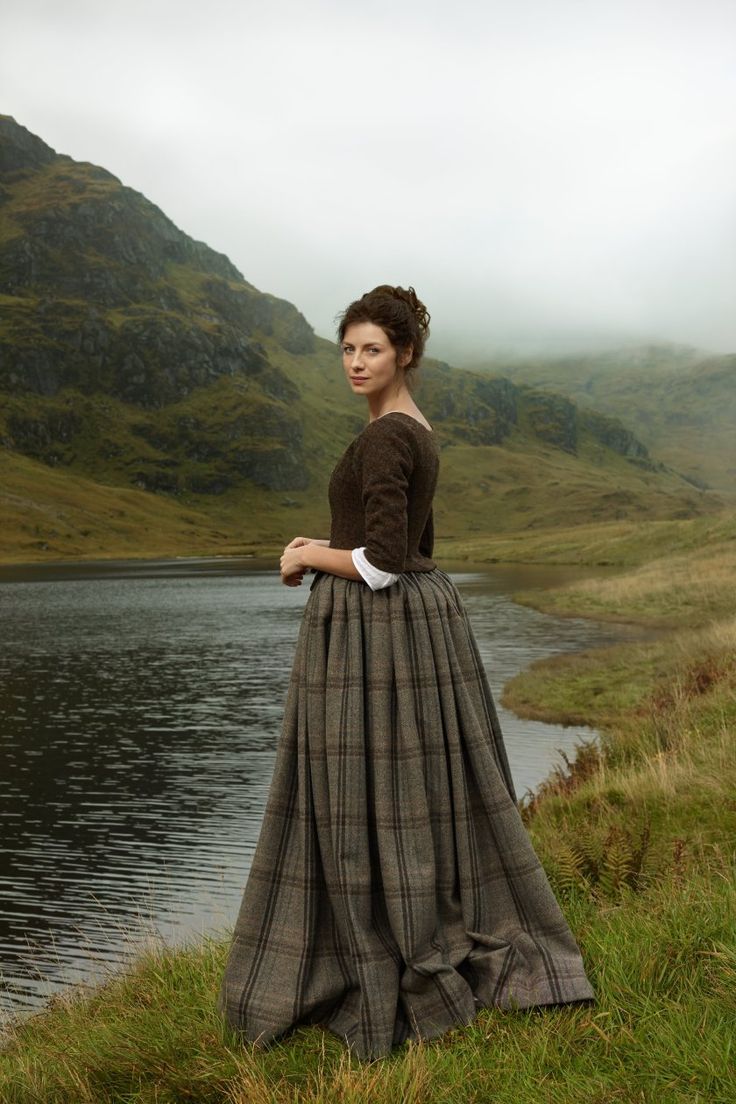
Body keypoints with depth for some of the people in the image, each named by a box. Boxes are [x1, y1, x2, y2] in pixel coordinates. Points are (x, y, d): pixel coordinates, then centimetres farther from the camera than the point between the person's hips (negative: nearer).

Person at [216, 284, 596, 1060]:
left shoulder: (383, 437, -17)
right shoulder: (416, 432, 14)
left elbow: (384, 563, -23)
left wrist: (308, 556, -6)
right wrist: (323, 546, 14)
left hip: (372, 632, -10)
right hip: (422, 618, 10)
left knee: (364, 805, -1)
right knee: (428, 797, 16)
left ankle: (390, 982, 10)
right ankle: (489, 950, 27)